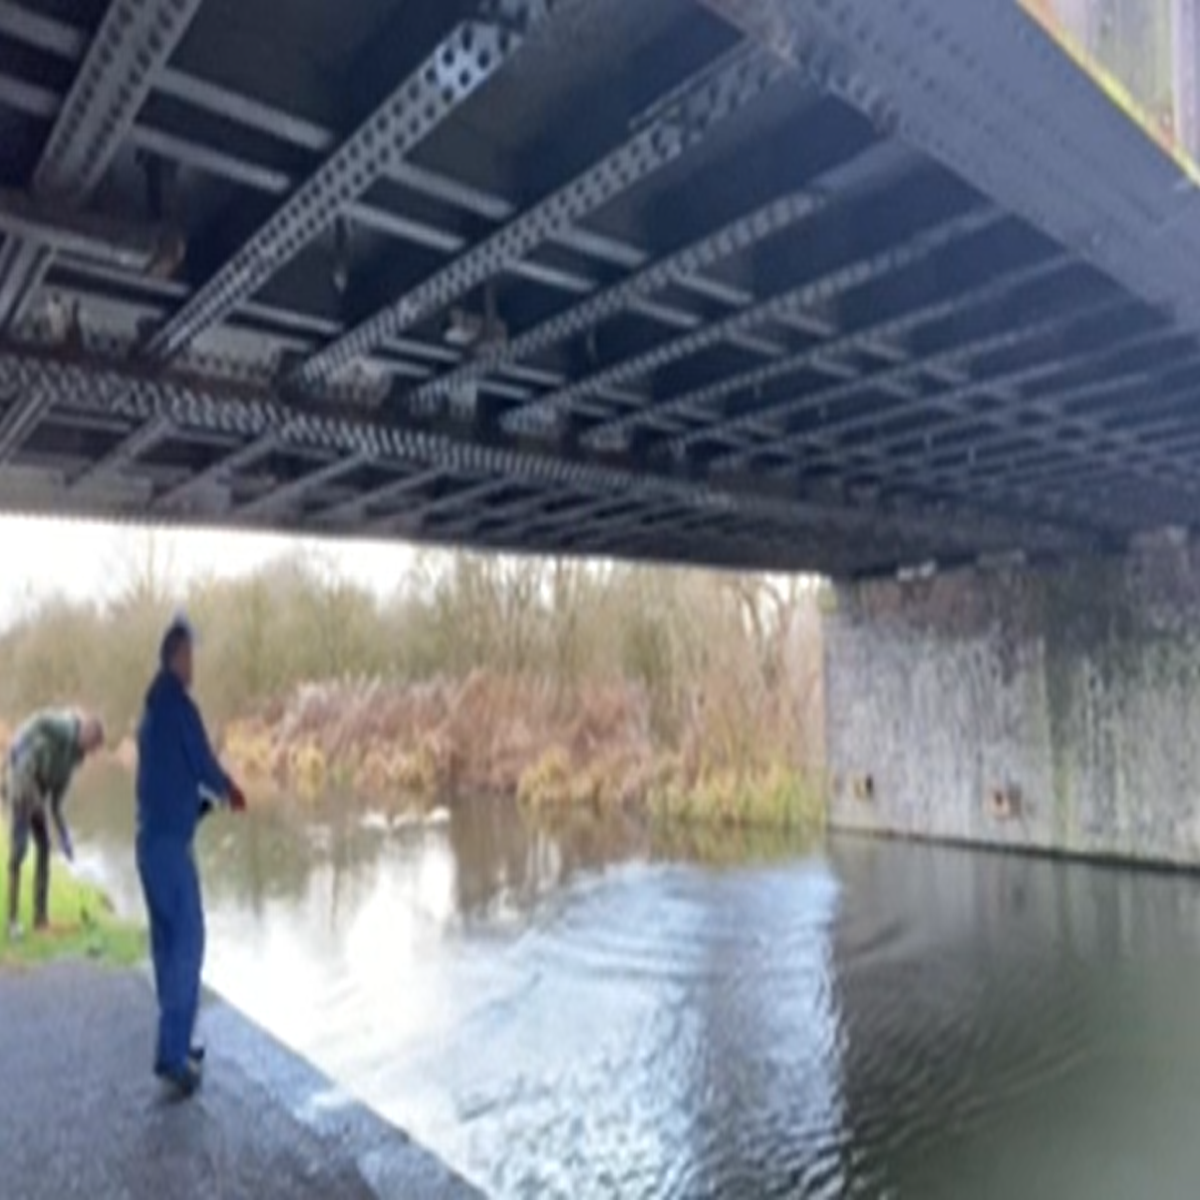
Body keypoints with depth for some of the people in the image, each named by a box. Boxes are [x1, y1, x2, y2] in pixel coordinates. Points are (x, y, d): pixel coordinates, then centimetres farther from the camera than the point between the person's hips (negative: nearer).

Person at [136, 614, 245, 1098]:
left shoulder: (152, 711, 14)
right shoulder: (178, 706, -14)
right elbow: (203, 764, -12)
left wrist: (211, 797, 19)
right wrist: (228, 790, 7)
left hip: (150, 839, 9)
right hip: (170, 842, -9)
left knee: (167, 940, 14)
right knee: (187, 941, -6)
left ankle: (173, 1045, 23)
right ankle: (174, 1053, -5)